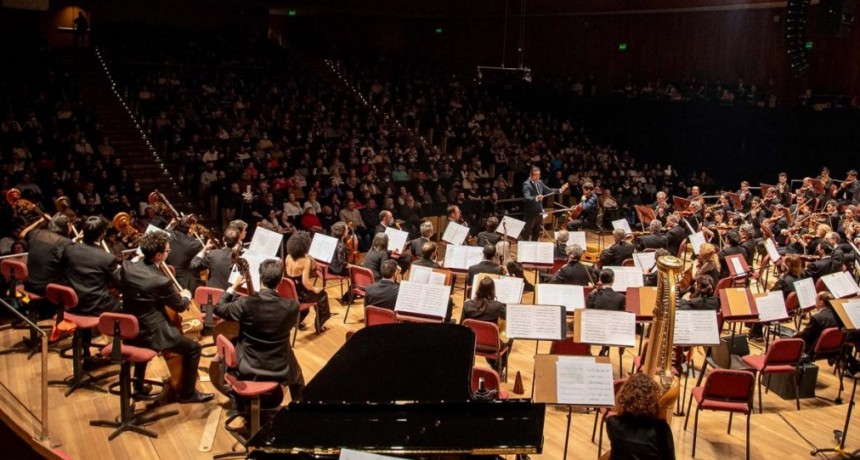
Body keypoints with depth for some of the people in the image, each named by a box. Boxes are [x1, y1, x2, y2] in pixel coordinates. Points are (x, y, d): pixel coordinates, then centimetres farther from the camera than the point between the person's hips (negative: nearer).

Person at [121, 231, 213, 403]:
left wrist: (138, 258, 19)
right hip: (151, 334, -8)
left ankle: (139, 385, 46)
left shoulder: (128, 266, -9)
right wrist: (186, 296, 14)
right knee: (194, 348, 5)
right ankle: (188, 393, 17)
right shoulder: (162, 281, -25)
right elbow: (180, 306, -7)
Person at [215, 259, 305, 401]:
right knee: (297, 374, 37)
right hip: (280, 370, 0)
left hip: (247, 370, 0)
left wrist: (233, 287, 8)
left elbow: (218, 308, -3)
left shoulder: (246, 303, -21)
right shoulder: (292, 306, -17)